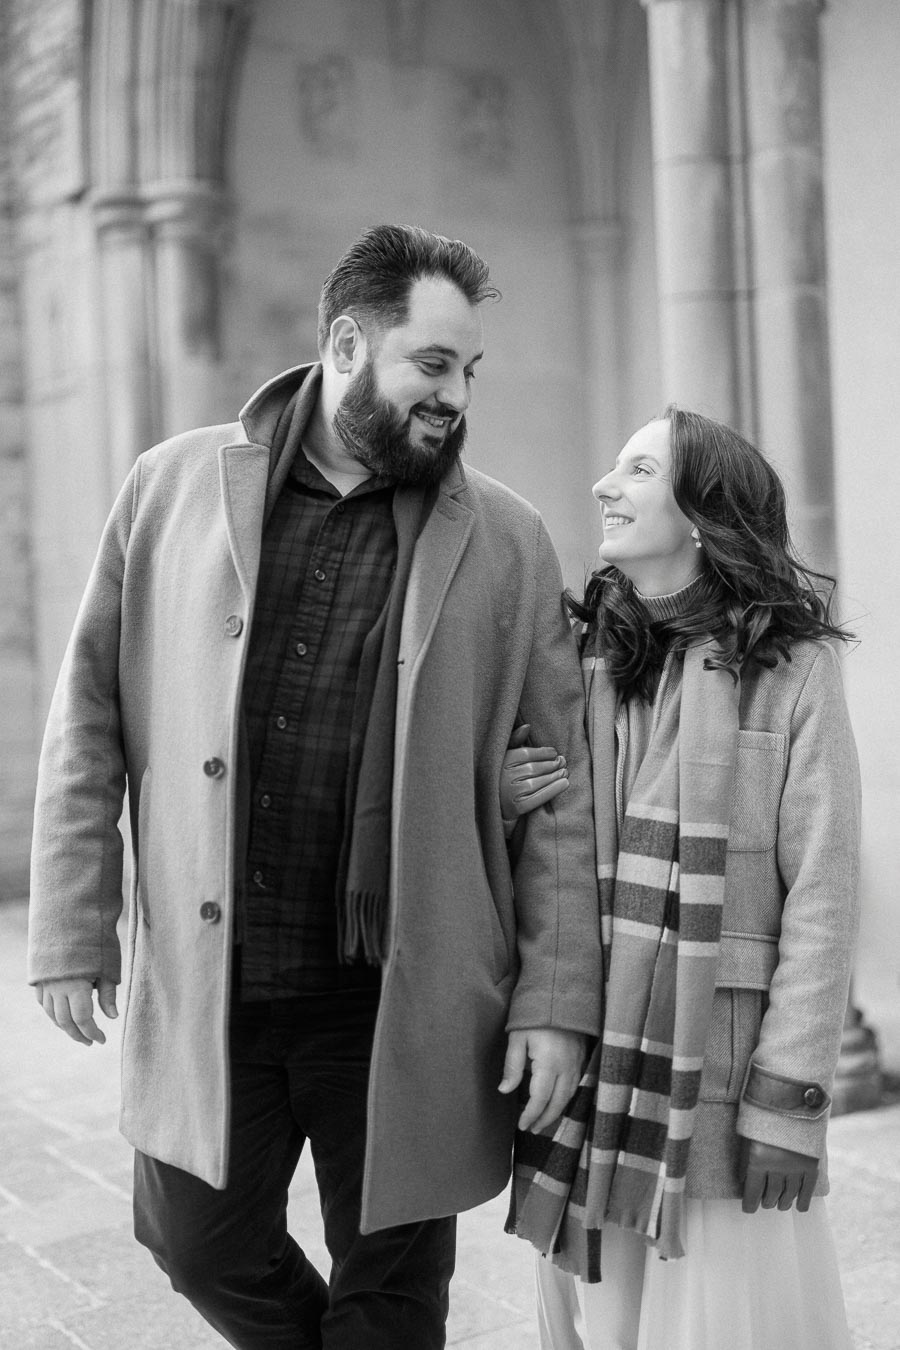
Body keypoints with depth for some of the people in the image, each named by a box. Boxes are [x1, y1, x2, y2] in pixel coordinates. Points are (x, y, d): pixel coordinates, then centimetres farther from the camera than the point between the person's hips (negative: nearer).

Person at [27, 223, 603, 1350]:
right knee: (202, 1239, 16)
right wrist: (72, 930, -1)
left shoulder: (506, 544, -1)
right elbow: (90, 719, 3)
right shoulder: (173, 488, 1)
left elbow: (560, 788, -1)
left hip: (403, 1003, -1)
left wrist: (557, 1000, -6)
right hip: (203, 984, 1)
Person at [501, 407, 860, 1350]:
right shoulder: (578, 657, 7)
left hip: (724, 1070, -4)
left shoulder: (789, 663, -5)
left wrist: (790, 1095, -11)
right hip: (587, 1065, 4)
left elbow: (821, 892, -7)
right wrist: (492, 802, -6)